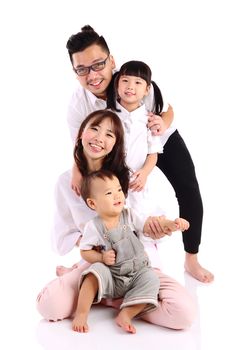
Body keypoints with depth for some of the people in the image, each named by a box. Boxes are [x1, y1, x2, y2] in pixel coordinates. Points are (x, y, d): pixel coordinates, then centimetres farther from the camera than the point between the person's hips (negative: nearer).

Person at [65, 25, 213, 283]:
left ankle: (191, 260, 14)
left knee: (189, 194, -4)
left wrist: (163, 124, -42)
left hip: (164, 140, -1)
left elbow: (167, 109, -18)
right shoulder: (77, 106, -29)